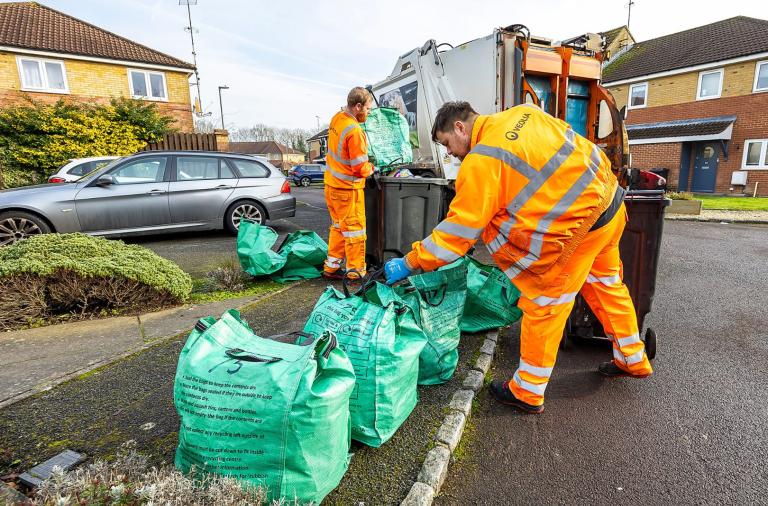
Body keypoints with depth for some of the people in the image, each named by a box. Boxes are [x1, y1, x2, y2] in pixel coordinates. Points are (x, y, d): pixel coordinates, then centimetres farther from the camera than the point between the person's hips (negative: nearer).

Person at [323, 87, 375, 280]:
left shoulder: (337, 118, 3)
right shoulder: (354, 131, -23)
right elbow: (360, 166, -20)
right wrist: (371, 169, 0)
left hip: (331, 183, 9)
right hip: (347, 188, -9)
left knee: (338, 226, 18)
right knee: (355, 229, 2)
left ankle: (331, 267, 25)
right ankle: (355, 271, 11)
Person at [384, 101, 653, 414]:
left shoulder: (480, 162, -17)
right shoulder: (522, 113, 8)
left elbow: (459, 229, -17)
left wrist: (408, 264, -9)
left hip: (578, 226, -9)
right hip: (610, 199, 10)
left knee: (544, 305, 3)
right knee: (607, 285, 26)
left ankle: (528, 393, 20)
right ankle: (632, 360, 48)